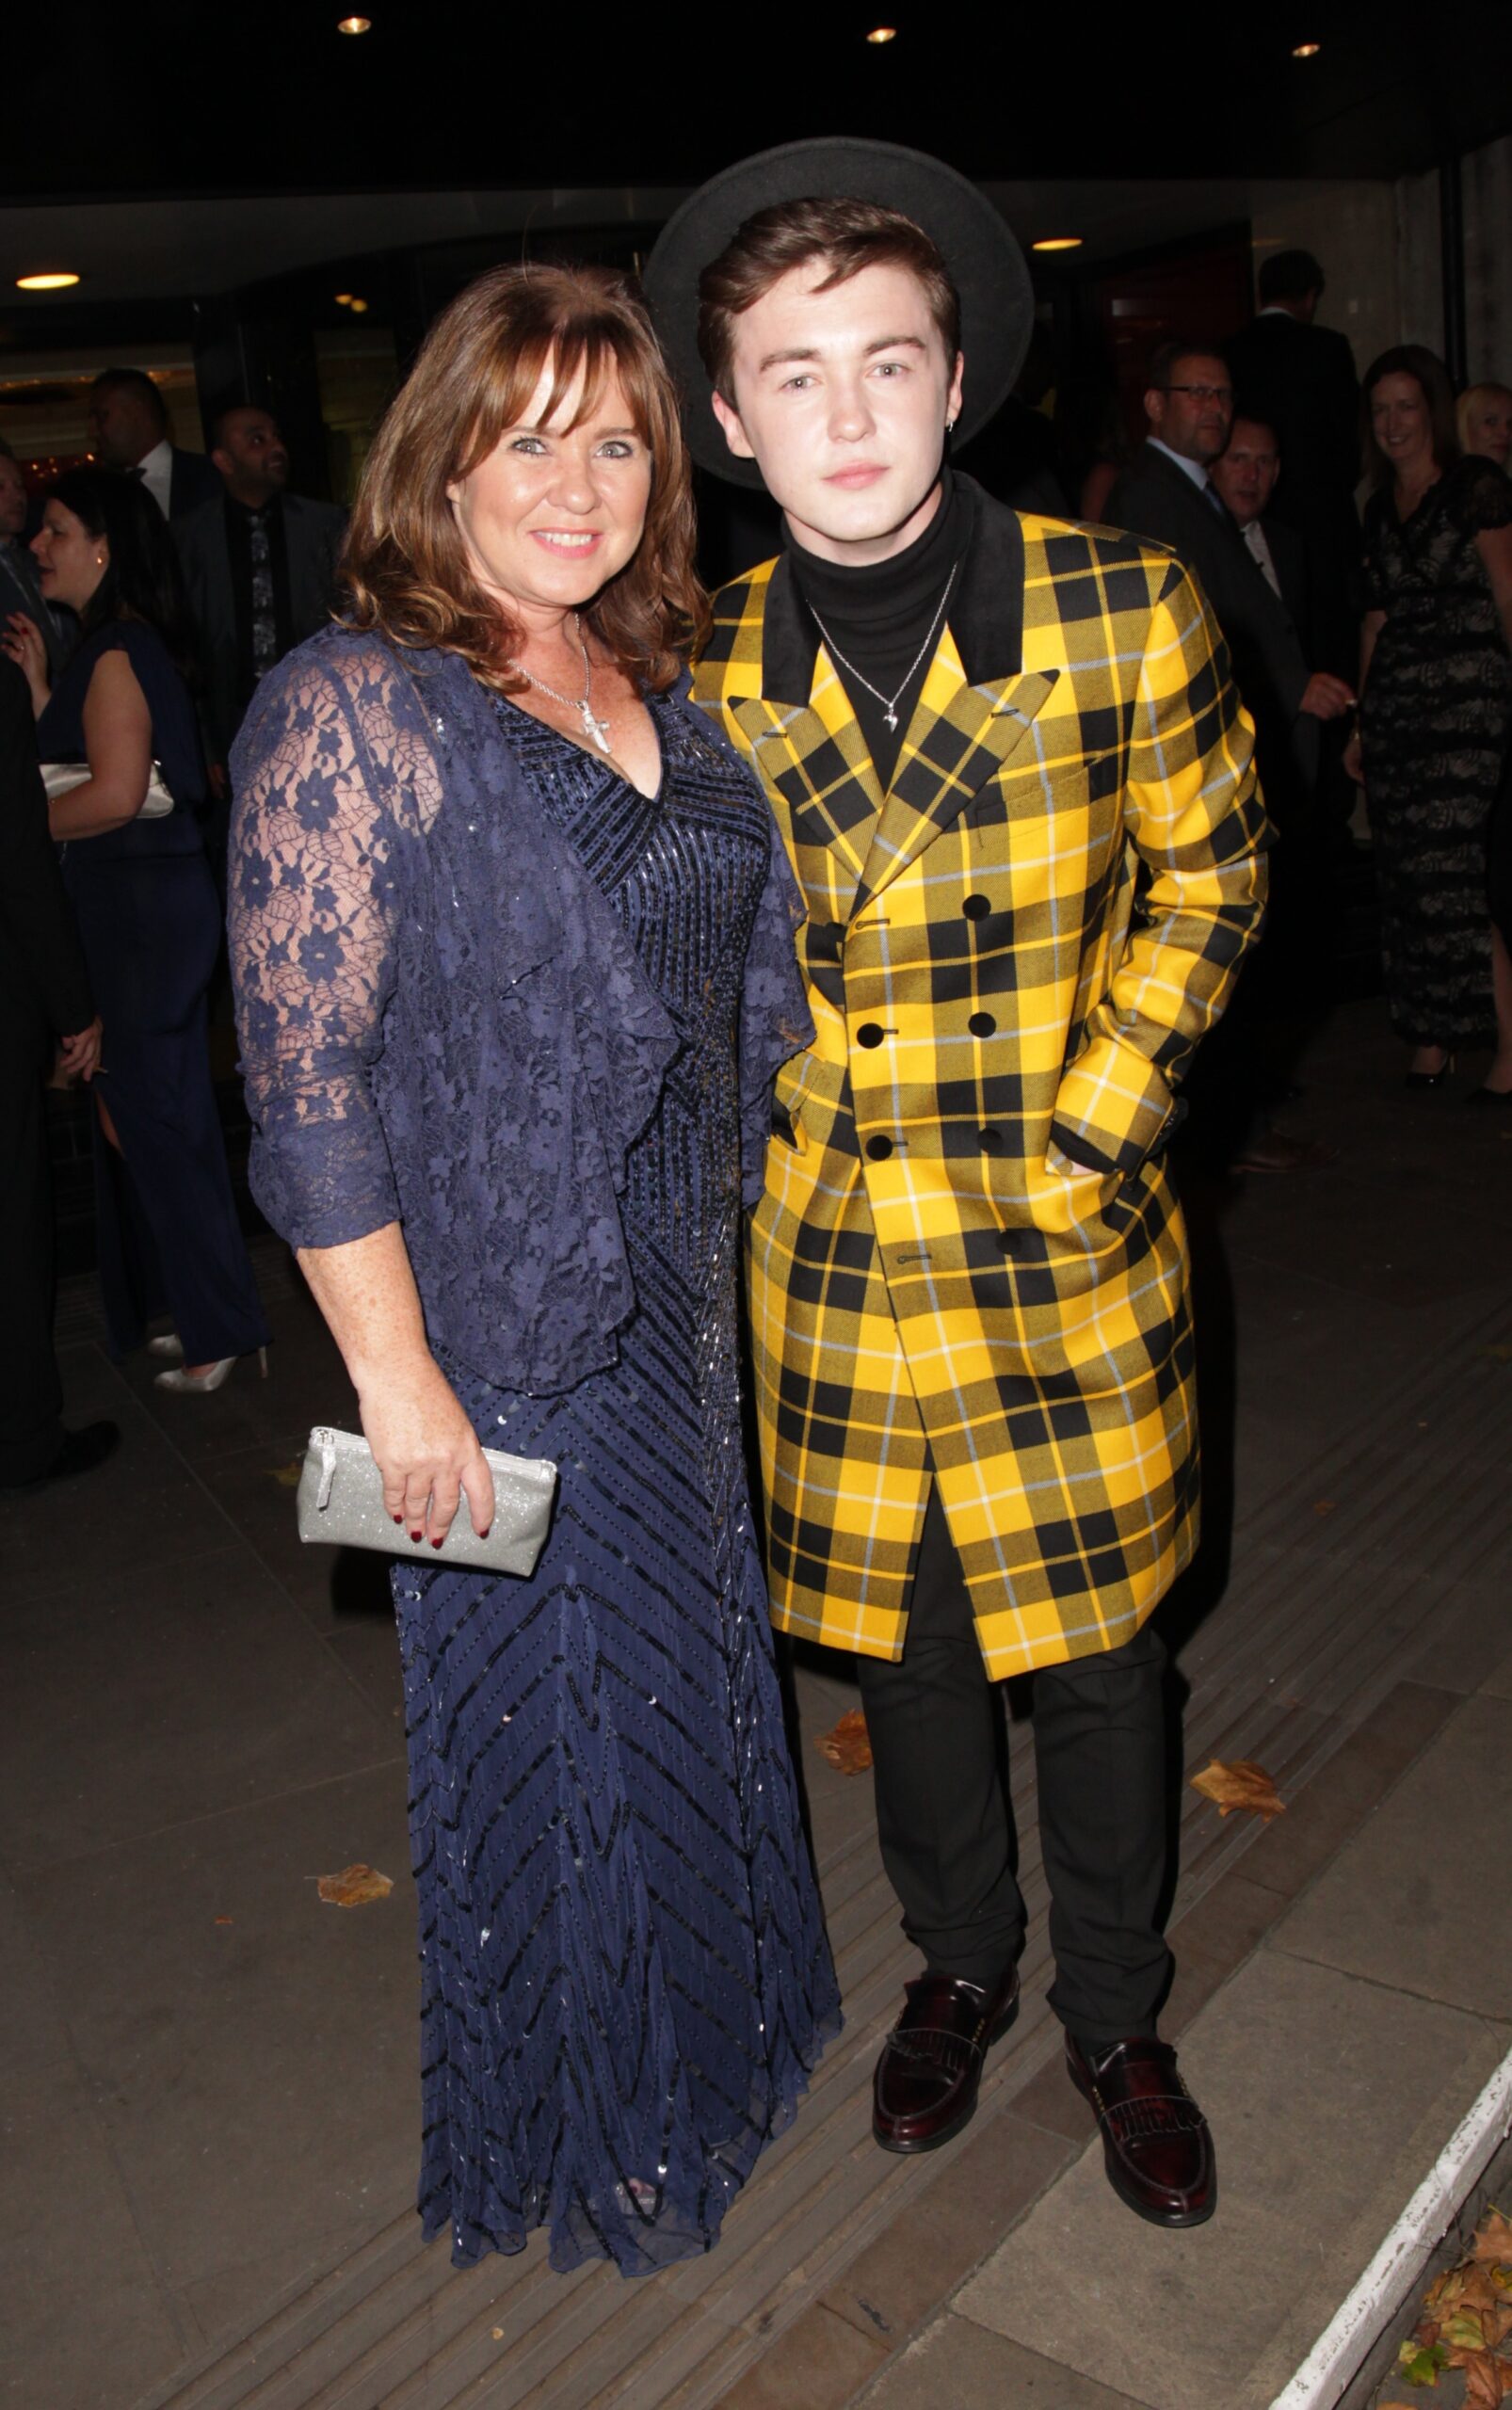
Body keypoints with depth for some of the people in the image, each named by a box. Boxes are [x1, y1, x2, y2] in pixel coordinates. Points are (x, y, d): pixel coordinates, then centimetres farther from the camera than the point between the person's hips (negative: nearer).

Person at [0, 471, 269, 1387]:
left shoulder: (116, 651, -14)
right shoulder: (123, 644, 16)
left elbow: (115, 794, -22)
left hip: (141, 906, -10)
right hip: (140, 901, 10)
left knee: (143, 1114, -2)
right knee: (165, 1111, 15)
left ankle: (217, 1329, 7)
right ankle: (203, 1314, 25)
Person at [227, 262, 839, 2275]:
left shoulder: (651, 690, 6)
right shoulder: (352, 708, -16)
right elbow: (305, 1078, -19)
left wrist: (734, 1241, 12)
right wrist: (395, 1375, -19)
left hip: (680, 1299, 7)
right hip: (497, 1333, -7)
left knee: (690, 1667, 22)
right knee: (554, 1714, 11)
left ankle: (705, 2036, 49)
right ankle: (582, 2131, 38)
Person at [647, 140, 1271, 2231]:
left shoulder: (1125, 611, -10)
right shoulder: (707, 674, -4)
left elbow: (1203, 878, 1)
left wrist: (1086, 1130, -6)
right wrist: (786, 1120, 2)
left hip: (1070, 1264, -1)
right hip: (831, 1264, 2)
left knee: (1094, 1653, 12)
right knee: (899, 1649, 17)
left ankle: (1117, 2017, 38)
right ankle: (961, 1962, 44)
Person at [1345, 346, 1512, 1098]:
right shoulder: (1381, 507, 17)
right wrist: (1360, 718, 15)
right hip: (1394, 703, 7)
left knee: (1445, 874, -12)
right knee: (1407, 876, 5)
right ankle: (1430, 1044, 12)